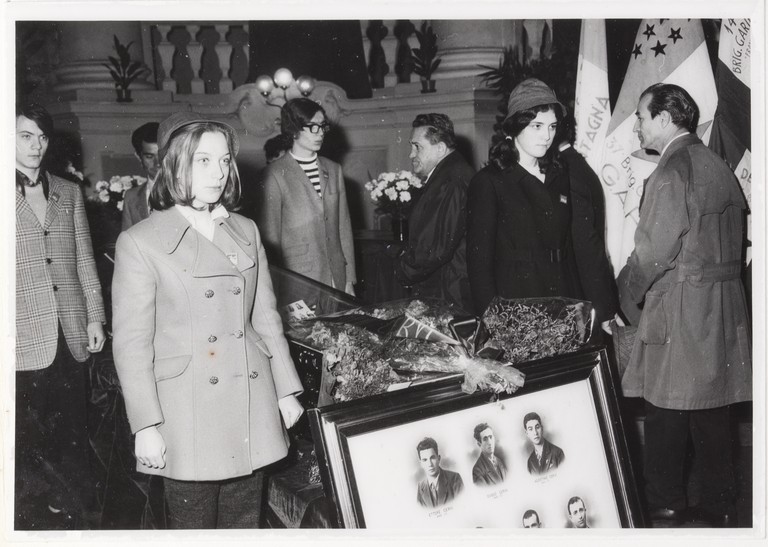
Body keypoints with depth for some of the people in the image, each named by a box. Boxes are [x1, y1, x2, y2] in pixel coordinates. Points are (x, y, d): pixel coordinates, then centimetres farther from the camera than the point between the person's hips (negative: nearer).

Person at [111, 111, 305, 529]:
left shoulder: (246, 232, 8)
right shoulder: (140, 243, -7)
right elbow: (131, 343, -8)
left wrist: (286, 390, 11)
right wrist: (146, 426, -11)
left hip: (252, 410, 4)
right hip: (188, 413, -4)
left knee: (246, 524, 13)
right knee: (193, 527, 7)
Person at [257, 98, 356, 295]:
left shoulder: (334, 170, 11)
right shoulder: (275, 175, -6)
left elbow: (344, 227, 12)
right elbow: (270, 236, -5)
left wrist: (350, 280, 9)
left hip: (336, 278, 5)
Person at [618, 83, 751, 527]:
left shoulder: (673, 170, -13)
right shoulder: (716, 165, 12)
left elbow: (656, 247, -16)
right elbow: (738, 232, 16)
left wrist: (628, 291, -1)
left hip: (680, 306, -8)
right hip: (724, 303, 8)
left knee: (668, 410, 2)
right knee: (712, 409, 13)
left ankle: (665, 505, 11)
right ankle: (721, 509, 22)